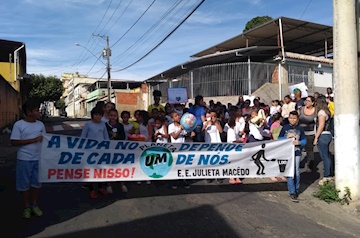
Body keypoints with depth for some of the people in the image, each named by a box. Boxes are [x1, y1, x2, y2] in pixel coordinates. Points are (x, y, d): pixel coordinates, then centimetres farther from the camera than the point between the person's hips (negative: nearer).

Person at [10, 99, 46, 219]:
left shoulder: (40, 124, 4)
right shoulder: (18, 124, -10)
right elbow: (14, 142, -13)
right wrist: (33, 140, -19)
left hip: (38, 159, 4)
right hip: (24, 159, -4)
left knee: (36, 183, 12)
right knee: (24, 184, 8)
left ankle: (35, 205, 27)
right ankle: (27, 207, 24)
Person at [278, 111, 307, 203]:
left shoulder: (300, 129, 6)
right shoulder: (285, 128, 4)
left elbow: (304, 140, 6)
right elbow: (279, 139, 4)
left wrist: (299, 142, -14)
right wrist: (287, 137, -12)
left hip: (297, 153, 2)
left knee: (297, 172, 7)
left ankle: (296, 190, 25)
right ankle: (292, 192, 0)